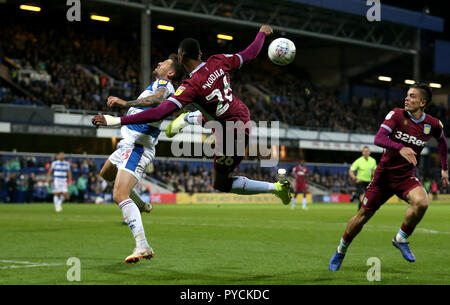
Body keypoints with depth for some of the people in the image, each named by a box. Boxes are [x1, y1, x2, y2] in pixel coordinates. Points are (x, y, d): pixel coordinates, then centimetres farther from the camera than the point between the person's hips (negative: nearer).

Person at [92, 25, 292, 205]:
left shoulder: (191, 86, -29)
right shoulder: (218, 62, -12)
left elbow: (160, 112, -38)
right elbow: (250, 54, 3)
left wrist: (116, 121, -39)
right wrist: (262, 33, 25)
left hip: (232, 133, -8)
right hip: (243, 114, 8)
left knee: (220, 184, 9)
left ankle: (276, 187, 7)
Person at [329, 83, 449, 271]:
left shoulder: (433, 125, -3)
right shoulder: (397, 114, -10)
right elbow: (379, 139, -23)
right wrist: (400, 148, -40)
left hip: (406, 176, 1)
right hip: (384, 174, -1)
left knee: (421, 202, -30)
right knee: (363, 215, 4)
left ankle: (401, 239, -5)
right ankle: (341, 251, 28)